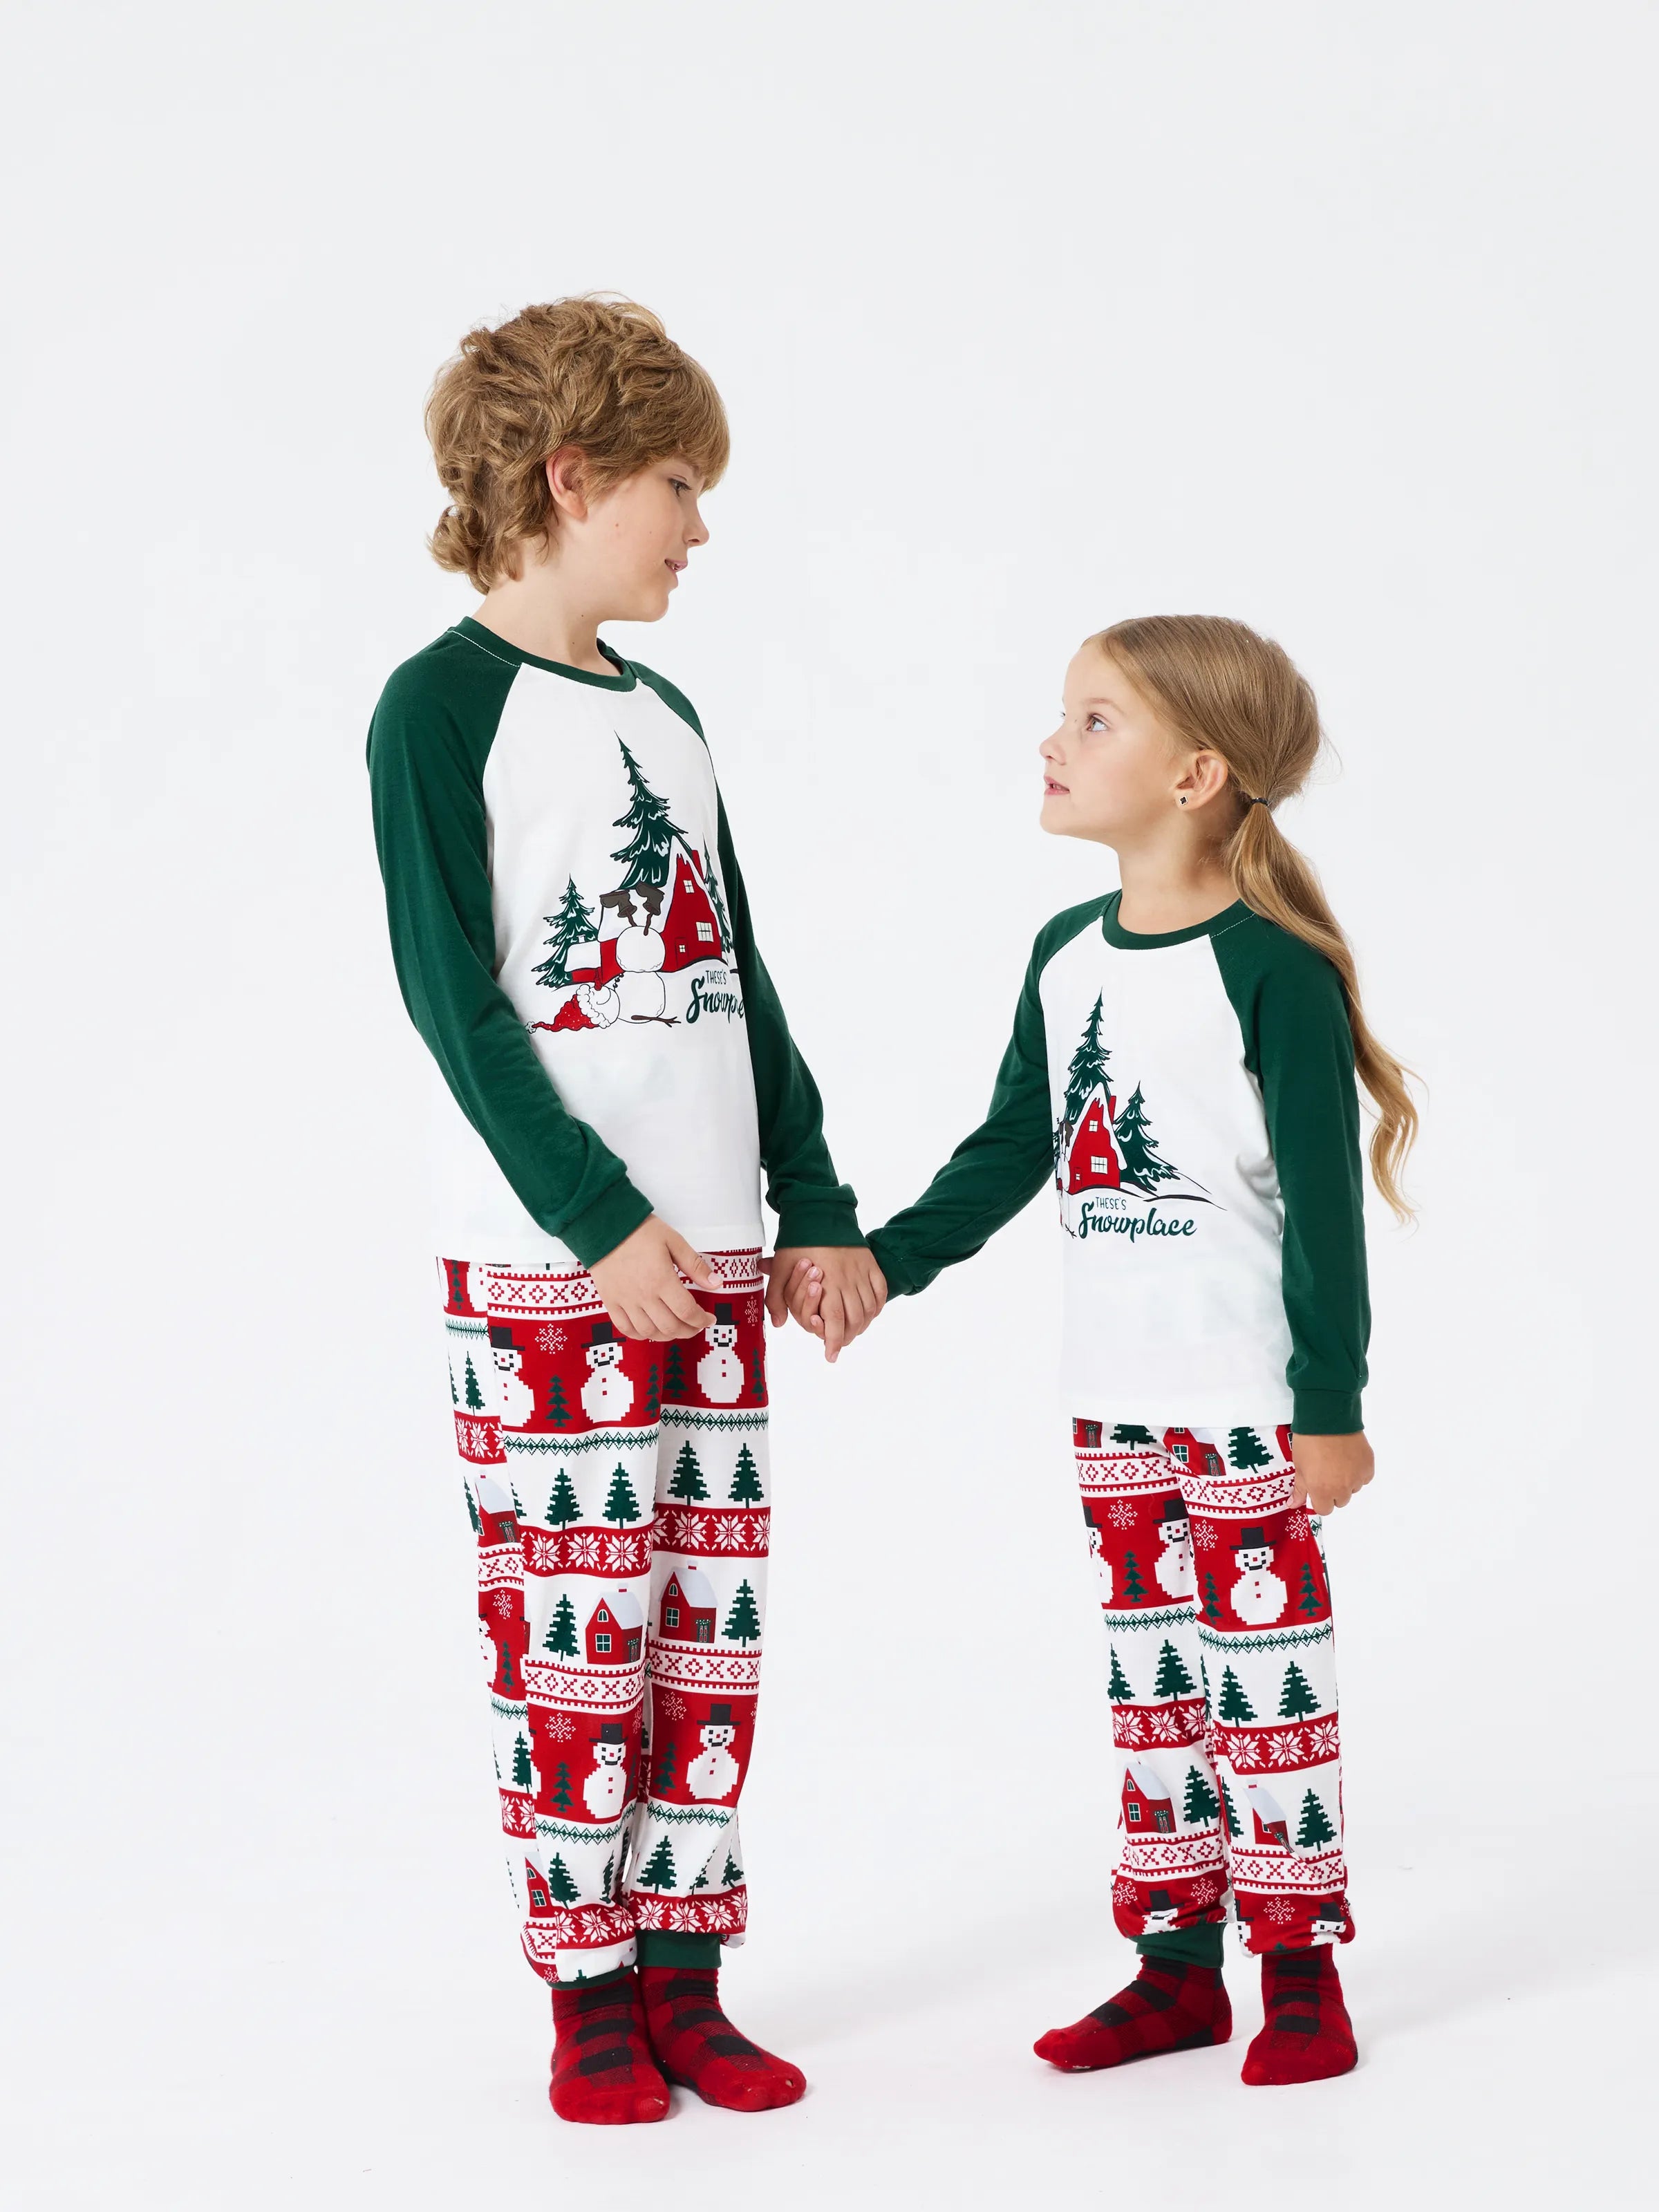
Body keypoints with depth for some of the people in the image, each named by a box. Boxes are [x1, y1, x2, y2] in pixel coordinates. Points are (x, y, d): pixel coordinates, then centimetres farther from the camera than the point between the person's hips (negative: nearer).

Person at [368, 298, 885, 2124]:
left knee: (709, 1625, 8)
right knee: (572, 1630, -2)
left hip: (712, 1256, 7)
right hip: (545, 1267, -7)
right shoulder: (442, 708, -7)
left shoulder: (665, 717, 15)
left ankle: (683, 1981, 18)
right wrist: (600, 1219, -18)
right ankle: (589, 1999, 11)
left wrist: (817, 1209, 12)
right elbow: (452, 997, -13)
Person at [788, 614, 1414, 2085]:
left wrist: (1332, 1402, -13)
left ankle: (1302, 1962, 14)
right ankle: (1177, 1957, 22)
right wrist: (886, 1259, 6)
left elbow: (1325, 1199, -13)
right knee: (1150, 1672, 13)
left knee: (1264, 1666, 2)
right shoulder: (1068, 954, 7)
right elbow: (1012, 1149, 15)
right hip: (1113, 1398, 7)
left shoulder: (1272, 969, -14)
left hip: (1249, 1401, -7)